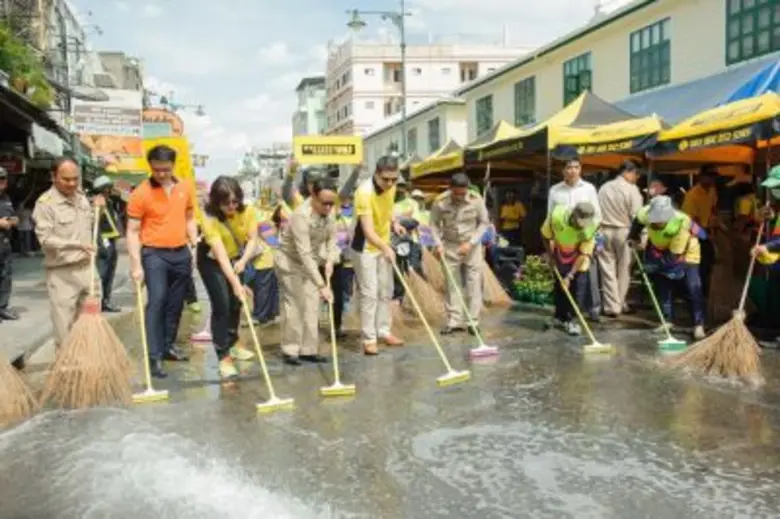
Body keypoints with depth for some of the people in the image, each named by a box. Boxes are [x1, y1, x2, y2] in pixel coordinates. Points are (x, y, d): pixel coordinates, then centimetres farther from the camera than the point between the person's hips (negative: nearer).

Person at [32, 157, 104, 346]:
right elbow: (46, 239, -18)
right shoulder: (45, 203, -12)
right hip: (62, 273, -6)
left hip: (87, 267, 7)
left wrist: (96, 208, 6)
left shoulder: (81, 197, 9)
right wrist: (77, 245, -27)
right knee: (65, 327, -2)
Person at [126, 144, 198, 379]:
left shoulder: (186, 188, 5)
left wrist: (195, 247, 7)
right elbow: (132, 231, -9)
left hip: (181, 254, 5)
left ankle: (168, 346, 27)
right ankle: (154, 356, -9)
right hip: (154, 254, -5)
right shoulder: (141, 193, -9)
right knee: (157, 301, -13)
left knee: (175, 304, 12)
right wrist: (136, 265, -16)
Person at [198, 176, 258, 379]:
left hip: (236, 257, 5)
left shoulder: (247, 211, -22)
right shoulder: (210, 219, -35)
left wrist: (244, 260, -37)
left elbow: (253, 238, -20)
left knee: (236, 302, 12)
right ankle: (223, 356, -6)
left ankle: (233, 343, 33)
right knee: (221, 305, -12)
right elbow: (221, 255, -40)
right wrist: (236, 283, -47)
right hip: (211, 260, -5)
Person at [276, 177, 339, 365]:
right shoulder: (301, 215, -34)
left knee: (311, 307, 5)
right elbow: (304, 255, -37)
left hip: (310, 263, 7)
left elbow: (332, 237, 1)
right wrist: (321, 285, -40)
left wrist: (330, 260, -18)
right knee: (294, 306, -6)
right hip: (290, 262, -7)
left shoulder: (328, 211, -12)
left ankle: (308, 350, 11)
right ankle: (290, 351, 5)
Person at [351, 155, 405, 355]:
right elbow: (367, 230, -36)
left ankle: (383, 332, 26)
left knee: (386, 292, 13)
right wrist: (386, 248, -50)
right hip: (365, 248, -7)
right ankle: (369, 339, 3)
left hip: (384, 246, 8)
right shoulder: (364, 192, -29)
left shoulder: (391, 187, -5)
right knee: (369, 294, -6)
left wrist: (394, 224, -3)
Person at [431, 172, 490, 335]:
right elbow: (434, 223, -4)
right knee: (452, 284, 3)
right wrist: (438, 244, -15)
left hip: (472, 245, 0)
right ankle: (454, 321, 10)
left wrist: (471, 243, -14)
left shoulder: (476, 200, -16)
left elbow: (484, 222, -6)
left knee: (474, 283, -1)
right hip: (450, 246, 1)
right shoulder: (440, 202, -16)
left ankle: (473, 321, 6)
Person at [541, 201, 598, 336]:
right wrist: (550, 256, -7)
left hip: (578, 257, -1)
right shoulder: (556, 215, -33)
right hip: (559, 253, 1)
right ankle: (560, 317, 19)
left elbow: (583, 254, -27)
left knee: (578, 287, -9)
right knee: (560, 286, 1)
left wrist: (570, 276, -31)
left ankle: (570, 319, 2)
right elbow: (546, 235, -12)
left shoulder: (591, 226, -33)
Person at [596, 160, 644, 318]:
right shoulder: (632, 189, -7)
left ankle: (612, 306, 4)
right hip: (624, 232, -3)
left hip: (604, 231, 3)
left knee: (608, 270, 4)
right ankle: (621, 304, 18)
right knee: (623, 270, 10)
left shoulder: (604, 188, 7)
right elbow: (636, 215, -12)